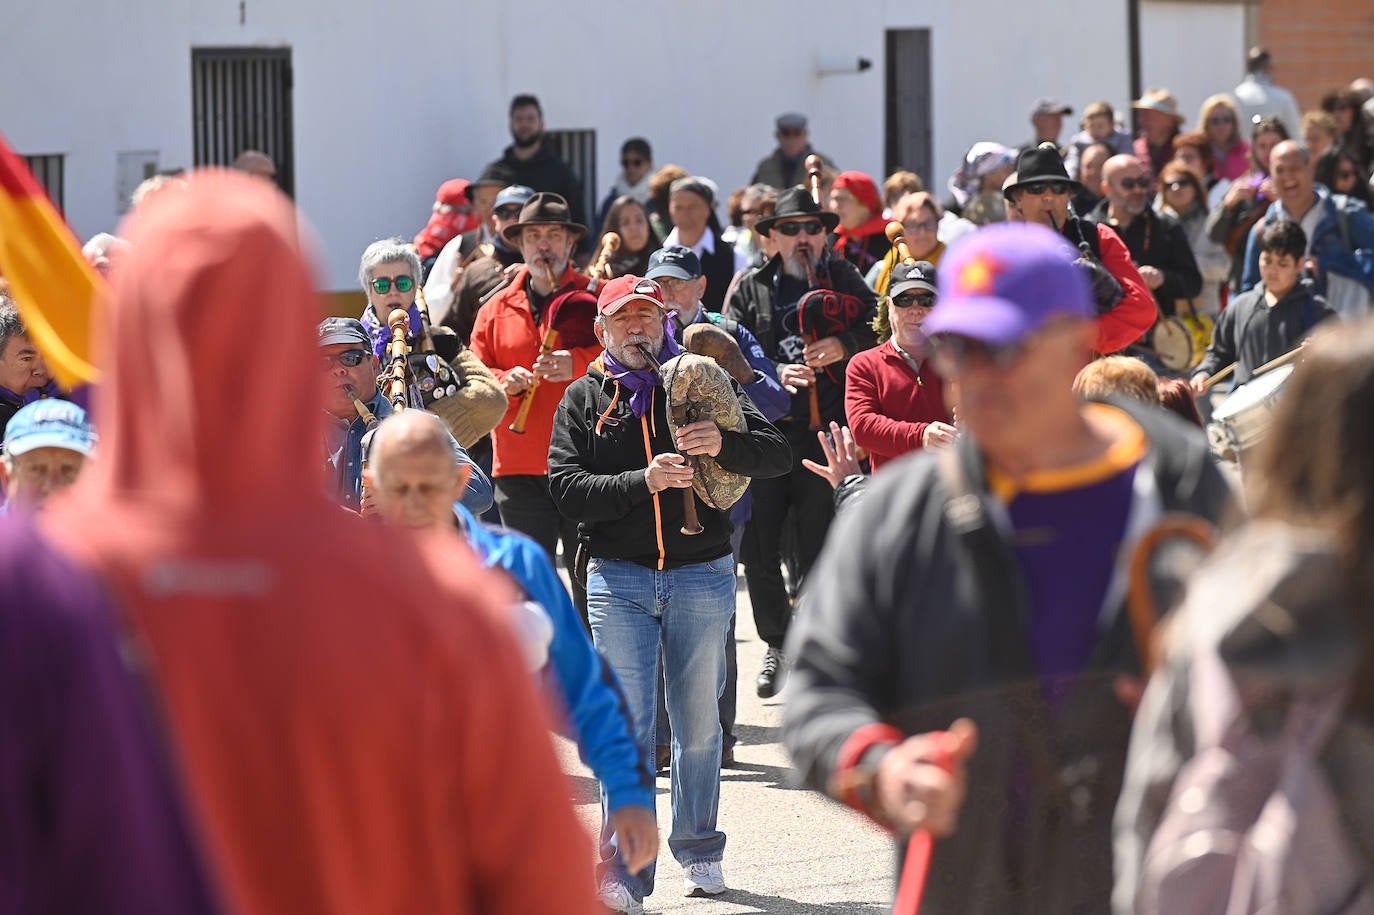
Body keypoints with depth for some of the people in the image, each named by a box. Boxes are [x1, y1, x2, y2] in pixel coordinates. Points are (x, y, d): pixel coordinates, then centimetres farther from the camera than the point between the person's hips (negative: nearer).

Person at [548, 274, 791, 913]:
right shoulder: (584, 399, 7)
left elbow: (777, 454, -1)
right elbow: (566, 487, -5)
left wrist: (721, 445, -21)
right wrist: (643, 482, -19)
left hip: (703, 573, 1)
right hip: (618, 578, -1)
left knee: (698, 720, 9)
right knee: (628, 724, -6)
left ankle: (699, 850, 25)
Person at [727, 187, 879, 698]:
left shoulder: (844, 281, 11)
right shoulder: (750, 289, 10)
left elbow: (881, 330, 7)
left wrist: (845, 345, -12)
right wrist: (777, 373, -14)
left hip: (825, 437, 0)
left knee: (817, 552, 0)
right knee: (758, 547, -1)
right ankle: (777, 642, 19)